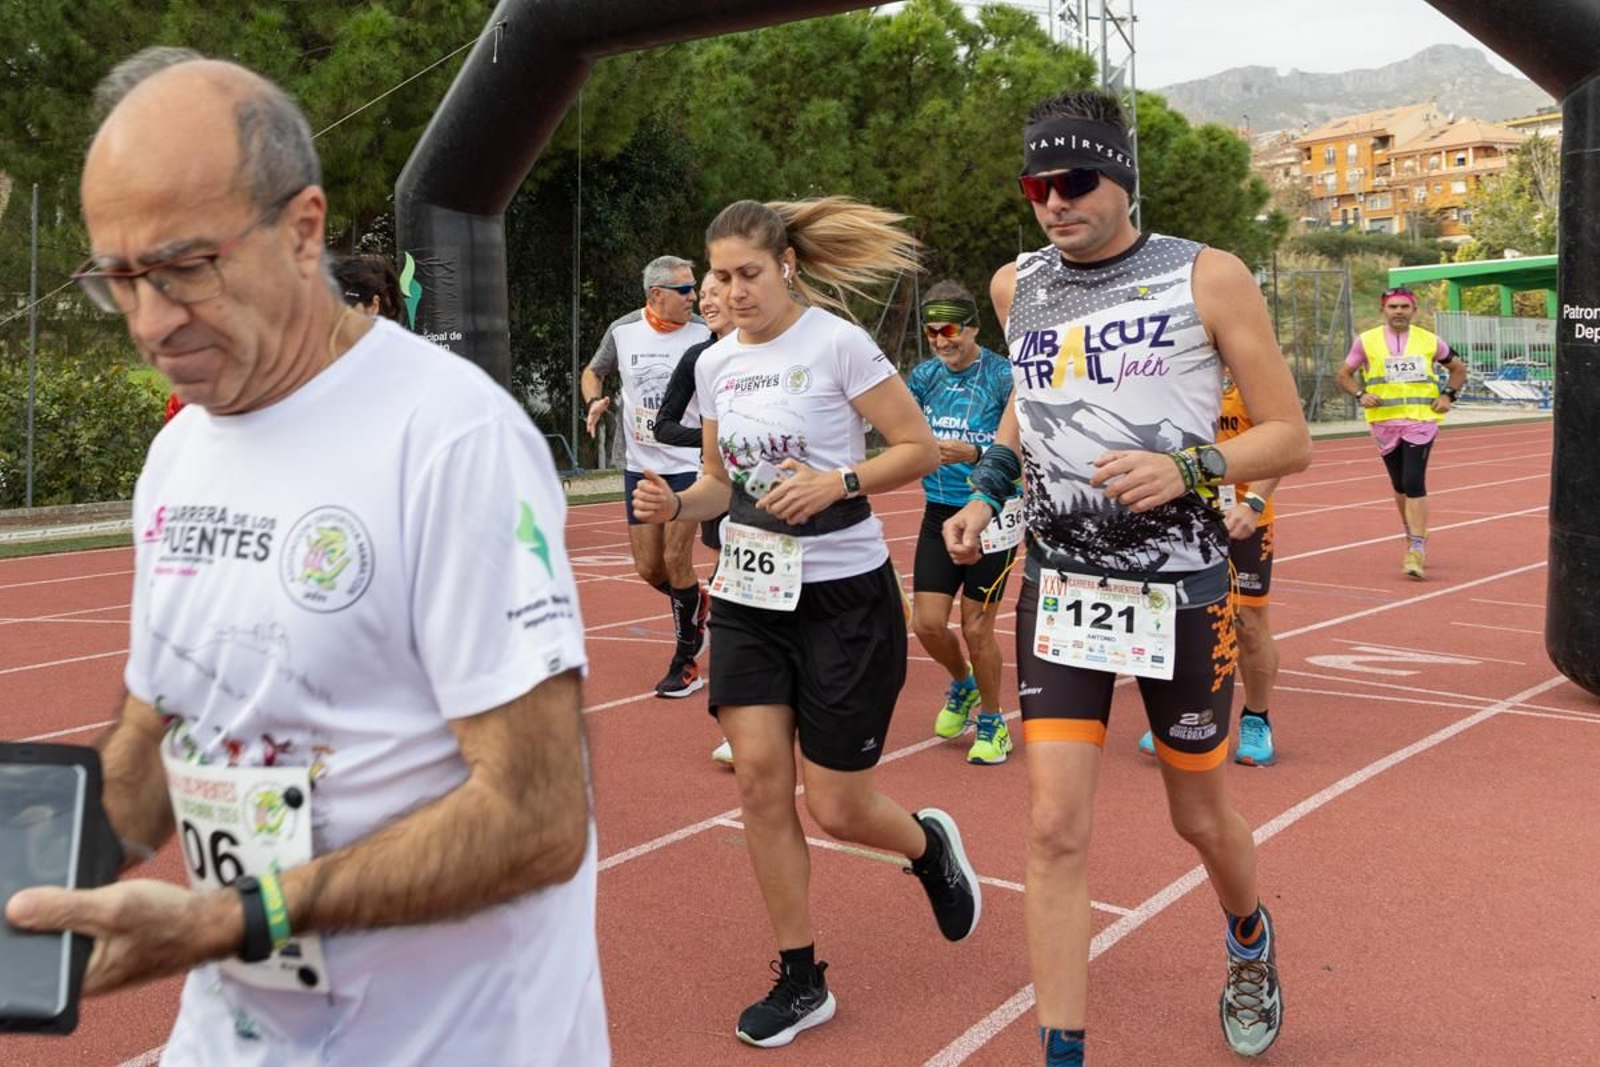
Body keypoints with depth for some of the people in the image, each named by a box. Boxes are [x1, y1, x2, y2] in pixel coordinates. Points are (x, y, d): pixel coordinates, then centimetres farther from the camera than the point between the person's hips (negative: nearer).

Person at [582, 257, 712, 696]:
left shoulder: (705, 334, -7)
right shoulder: (622, 331, -1)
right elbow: (593, 371, 16)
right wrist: (595, 400, -5)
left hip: (688, 464, -3)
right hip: (640, 465, 3)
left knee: (676, 559, -9)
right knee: (648, 568, 6)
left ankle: (686, 659, 8)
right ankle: (696, 607, 38)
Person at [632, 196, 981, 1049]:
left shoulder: (837, 345, -11)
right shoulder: (714, 365, 6)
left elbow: (920, 449, -9)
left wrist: (837, 483, -24)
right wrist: (676, 504, -6)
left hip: (844, 599, -5)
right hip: (749, 596, 5)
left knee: (834, 806, -1)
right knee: (759, 776, -2)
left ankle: (931, 848, 35)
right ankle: (799, 980, 14)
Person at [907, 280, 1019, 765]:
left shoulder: (1003, 376, -12)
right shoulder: (925, 374, 4)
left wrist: (971, 454, -28)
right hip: (939, 512, 5)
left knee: (976, 627, 1)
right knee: (927, 624, 3)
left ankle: (992, 723, 23)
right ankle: (963, 686, 36)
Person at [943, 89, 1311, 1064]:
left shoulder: (1208, 279, -8)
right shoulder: (1015, 287, 5)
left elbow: (1290, 437, -6)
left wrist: (1187, 468, -24)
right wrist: (987, 493, 8)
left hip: (1180, 590, -2)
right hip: (1060, 588, 3)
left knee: (1201, 818, 15)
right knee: (1056, 829, -6)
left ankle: (1251, 939, 49)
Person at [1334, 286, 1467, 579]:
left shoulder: (1429, 341, 4)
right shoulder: (1367, 341, 3)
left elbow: (1459, 368, 18)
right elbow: (1343, 374, 11)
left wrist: (1448, 395, 3)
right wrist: (1360, 395, -6)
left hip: (1421, 420, -2)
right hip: (1385, 421, 2)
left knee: (1414, 483, -14)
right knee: (1399, 486, 12)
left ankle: (1417, 549, -13)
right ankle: (1413, 536, 33)